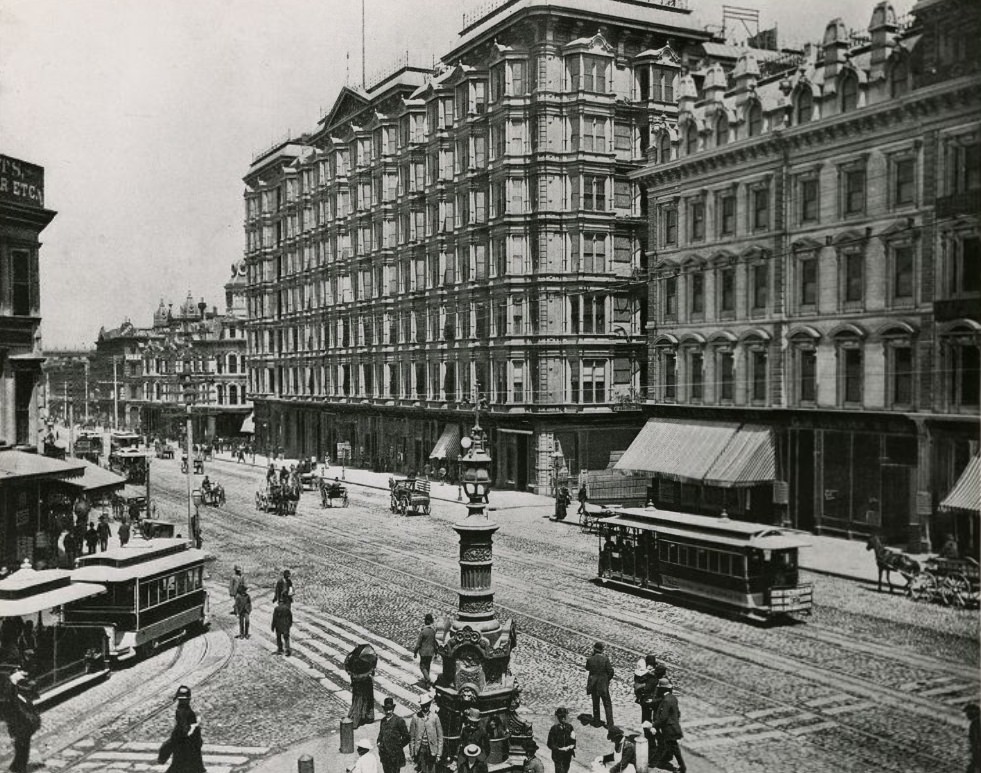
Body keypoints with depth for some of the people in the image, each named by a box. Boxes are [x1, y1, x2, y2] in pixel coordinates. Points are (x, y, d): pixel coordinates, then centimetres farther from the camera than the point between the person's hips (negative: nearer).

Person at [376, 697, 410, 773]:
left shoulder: (399, 720, -8)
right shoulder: (383, 720, 10)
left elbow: (406, 737, -4)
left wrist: (399, 745, -4)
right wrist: (379, 742, 10)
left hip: (395, 753, -6)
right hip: (384, 754, 6)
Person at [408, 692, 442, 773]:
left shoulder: (434, 717, -2)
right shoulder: (415, 717, -3)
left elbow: (440, 736, 2)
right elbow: (411, 736, 3)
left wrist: (439, 753, 0)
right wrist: (412, 753, 2)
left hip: (431, 750, 0)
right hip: (420, 749, 0)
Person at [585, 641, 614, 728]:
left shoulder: (590, 659, -11)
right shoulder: (605, 659, -15)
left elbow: (587, 668, 7)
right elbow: (611, 671, -13)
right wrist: (607, 679, 6)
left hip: (593, 684, 2)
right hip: (603, 684, -2)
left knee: (595, 703, 17)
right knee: (607, 704, 9)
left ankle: (597, 722, 22)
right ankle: (610, 723, 5)